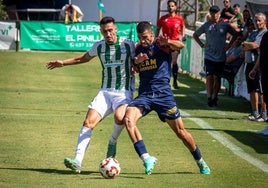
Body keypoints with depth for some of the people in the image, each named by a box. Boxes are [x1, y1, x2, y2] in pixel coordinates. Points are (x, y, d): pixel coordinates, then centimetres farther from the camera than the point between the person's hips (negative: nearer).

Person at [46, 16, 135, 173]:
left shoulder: (128, 44, -4)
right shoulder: (99, 46, 7)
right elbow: (84, 58, 28)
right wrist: (63, 63, 31)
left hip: (124, 91, -3)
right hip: (105, 91, 3)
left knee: (120, 117, -34)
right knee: (89, 121, -16)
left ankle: (113, 142, -2)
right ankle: (78, 161, -20)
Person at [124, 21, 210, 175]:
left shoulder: (160, 45, -6)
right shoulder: (138, 49, 10)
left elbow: (181, 46, -25)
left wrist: (167, 42, -48)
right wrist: (136, 62, -4)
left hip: (163, 93, -4)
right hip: (144, 94, 4)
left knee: (180, 131, 2)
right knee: (128, 119, -24)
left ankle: (201, 162, 23)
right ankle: (146, 158, -26)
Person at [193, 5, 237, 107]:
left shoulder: (225, 25, 1)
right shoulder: (206, 25, 2)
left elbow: (235, 34, 14)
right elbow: (195, 35, 14)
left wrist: (229, 45, 4)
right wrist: (202, 45, 3)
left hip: (221, 56, 0)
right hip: (209, 56, 0)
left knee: (217, 77, 7)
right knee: (209, 77, -8)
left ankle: (215, 97, 16)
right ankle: (209, 98, -10)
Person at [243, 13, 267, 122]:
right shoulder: (253, 33, 22)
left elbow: (255, 45, -13)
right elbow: (244, 48, 16)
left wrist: (246, 44, 5)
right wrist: (251, 46, -5)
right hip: (249, 63, 8)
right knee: (252, 90, 8)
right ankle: (255, 113, 14)